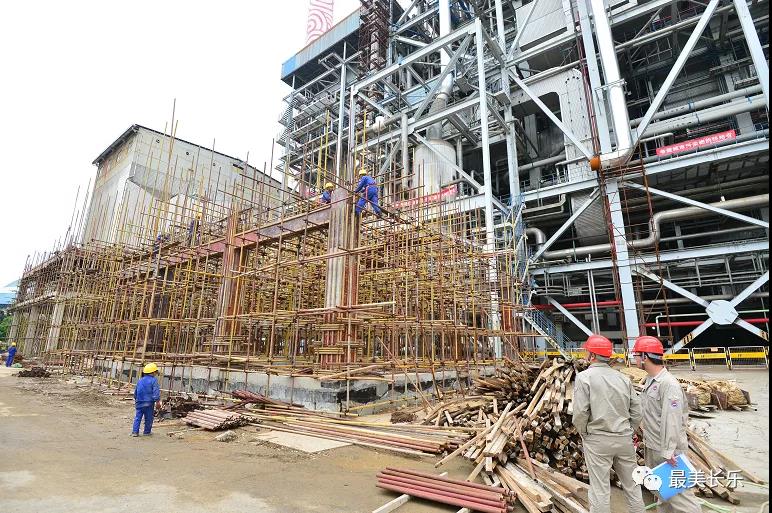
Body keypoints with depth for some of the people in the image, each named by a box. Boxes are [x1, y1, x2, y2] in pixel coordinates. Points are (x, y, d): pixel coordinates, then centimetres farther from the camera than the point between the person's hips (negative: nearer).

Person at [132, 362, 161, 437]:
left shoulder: (140, 380, 10)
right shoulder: (153, 380, -11)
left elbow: (135, 392, 21)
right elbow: (156, 392, -18)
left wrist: (136, 400, 34)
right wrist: (157, 401, -12)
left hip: (139, 403, 5)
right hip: (148, 403, -5)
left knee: (138, 417, 12)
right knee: (148, 418, 8)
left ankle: (135, 431, 5)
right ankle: (146, 432, 16)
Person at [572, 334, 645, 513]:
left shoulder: (584, 377, -13)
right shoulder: (623, 378, 3)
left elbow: (580, 413, -17)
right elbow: (636, 410, 5)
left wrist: (584, 434, 0)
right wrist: (629, 432, 18)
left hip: (598, 440, -5)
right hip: (624, 438, 5)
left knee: (600, 489, 5)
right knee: (632, 485, 20)